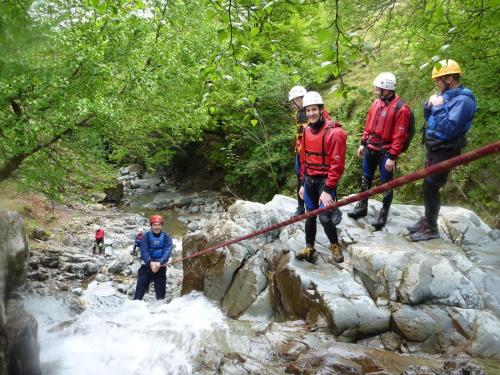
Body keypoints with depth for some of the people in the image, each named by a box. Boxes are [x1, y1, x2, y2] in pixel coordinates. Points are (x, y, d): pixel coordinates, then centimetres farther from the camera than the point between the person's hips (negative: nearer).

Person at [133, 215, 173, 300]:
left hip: (161, 267, 1)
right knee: (140, 288, -4)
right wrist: (150, 262, -31)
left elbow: (167, 252, -14)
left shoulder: (166, 237, -2)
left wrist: (159, 263, -31)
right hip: (147, 265, -1)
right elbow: (144, 251, -14)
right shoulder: (146, 236, -3)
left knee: (161, 290, 6)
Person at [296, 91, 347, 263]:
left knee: (325, 217, -10)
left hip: (325, 180, -6)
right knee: (310, 215, 11)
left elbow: (337, 164, -17)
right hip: (309, 179, 6)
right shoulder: (307, 131, 7)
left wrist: (328, 190, -19)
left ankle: (335, 245, 17)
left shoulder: (334, 132, -15)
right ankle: (309, 248, 25)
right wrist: (303, 183, 14)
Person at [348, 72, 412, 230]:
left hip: (385, 152, -7)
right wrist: (363, 143, 14)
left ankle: (383, 215, 17)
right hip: (370, 149, 7)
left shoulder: (401, 108, -16)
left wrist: (392, 157, -18)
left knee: (386, 183, 5)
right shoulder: (376, 103, 5)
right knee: (366, 179, 17)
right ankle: (362, 207, 32)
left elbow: (399, 136, -17)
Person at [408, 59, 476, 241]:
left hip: (444, 152, -9)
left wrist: (439, 107, -20)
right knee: (428, 187, 15)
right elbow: (429, 118, 17)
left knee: (430, 188, -4)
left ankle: (431, 229, 8)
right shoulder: (445, 95, 10)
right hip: (434, 149, 9)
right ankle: (427, 221, 28)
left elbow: (449, 129, -26)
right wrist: (429, 105, -2)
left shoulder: (463, 100, -18)